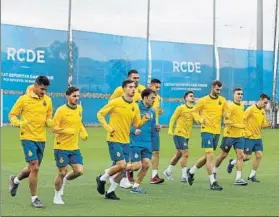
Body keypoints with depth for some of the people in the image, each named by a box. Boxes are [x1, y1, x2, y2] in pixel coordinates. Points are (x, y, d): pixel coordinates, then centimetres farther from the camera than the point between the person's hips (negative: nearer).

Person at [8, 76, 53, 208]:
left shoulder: (47, 100, 7)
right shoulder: (24, 99, -6)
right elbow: (12, 115, -1)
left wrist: (50, 122, -6)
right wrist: (18, 123, -21)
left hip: (41, 139, 5)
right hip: (28, 137, -5)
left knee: (33, 169, 13)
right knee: (34, 167, -12)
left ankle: (15, 180, 43)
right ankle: (34, 198, 0)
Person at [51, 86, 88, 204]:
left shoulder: (79, 109, 8)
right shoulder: (61, 110, -12)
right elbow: (53, 128, -12)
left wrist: (83, 132, 8)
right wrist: (66, 131, -26)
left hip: (74, 147, 5)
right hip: (61, 147, -5)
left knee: (79, 171, -4)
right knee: (62, 172, 0)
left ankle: (64, 181, 26)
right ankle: (57, 197, 19)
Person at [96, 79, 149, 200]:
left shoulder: (135, 106, 8)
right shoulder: (116, 102, -9)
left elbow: (137, 124, 11)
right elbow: (100, 114, -4)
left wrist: (145, 119, -9)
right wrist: (108, 127, -14)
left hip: (126, 140, 6)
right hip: (114, 139, -6)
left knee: (122, 169, 5)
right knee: (121, 165, -16)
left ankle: (110, 192, 20)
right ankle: (102, 179, 8)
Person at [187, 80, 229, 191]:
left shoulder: (222, 100, 8)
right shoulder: (203, 100, -3)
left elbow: (226, 113, 15)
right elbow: (193, 111, 3)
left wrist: (226, 115, -10)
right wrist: (200, 119, -15)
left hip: (217, 132, 6)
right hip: (207, 130, -6)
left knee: (208, 156, 14)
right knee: (210, 155, -13)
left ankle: (191, 171, 35)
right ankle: (212, 182, -10)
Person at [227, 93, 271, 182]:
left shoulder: (263, 111, 9)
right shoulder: (251, 109, -13)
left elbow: (262, 124, 13)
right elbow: (242, 119, -14)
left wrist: (268, 124, -9)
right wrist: (246, 131, -16)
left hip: (258, 137, 7)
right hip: (249, 137, -7)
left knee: (259, 155, -1)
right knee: (247, 157, -7)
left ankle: (252, 176, 10)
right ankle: (232, 163, 20)